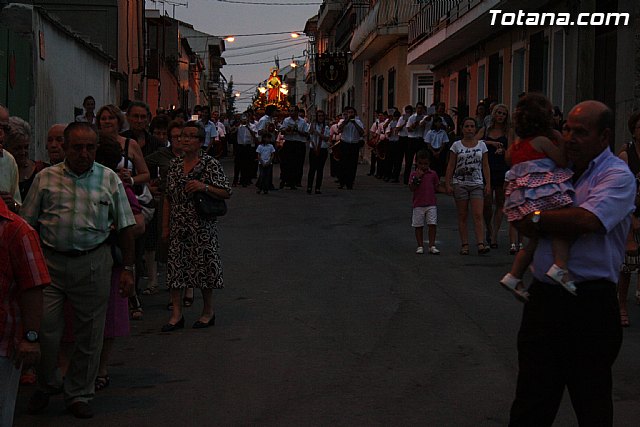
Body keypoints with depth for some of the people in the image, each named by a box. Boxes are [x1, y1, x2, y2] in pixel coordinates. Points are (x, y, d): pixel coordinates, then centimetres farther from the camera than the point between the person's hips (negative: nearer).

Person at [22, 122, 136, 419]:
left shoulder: (109, 180, 4)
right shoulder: (45, 178, 3)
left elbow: (124, 227, 7)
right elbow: (28, 224, 6)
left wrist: (128, 268, 3)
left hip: (93, 263, 0)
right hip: (50, 261, 0)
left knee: (89, 334, 7)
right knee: (44, 330, 0)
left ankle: (79, 394, 24)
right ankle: (47, 384, 26)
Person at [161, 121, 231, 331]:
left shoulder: (210, 164, -6)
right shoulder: (175, 164, 8)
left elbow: (226, 193, -8)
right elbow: (168, 198, 12)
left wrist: (205, 187, -23)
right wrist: (165, 226, 10)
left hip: (202, 226, -4)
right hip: (178, 225, 4)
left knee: (203, 264, 3)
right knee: (175, 266, 1)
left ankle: (208, 312, 19)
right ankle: (176, 314, 7)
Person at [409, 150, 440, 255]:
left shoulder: (433, 174, 5)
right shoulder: (414, 174, 0)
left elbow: (436, 187, 14)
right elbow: (411, 188, -10)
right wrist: (417, 178, -18)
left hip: (431, 205, 1)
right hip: (418, 205, -1)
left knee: (432, 225, -4)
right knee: (418, 226, 5)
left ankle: (432, 246, 1)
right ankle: (420, 246, 15)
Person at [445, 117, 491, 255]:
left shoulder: (481, 145, 7)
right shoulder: (456, 145, 4)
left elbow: (485, 166, 8)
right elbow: (451, 166, 4)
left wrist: (488, 184, 2)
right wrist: (448, 183, -3)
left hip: (477, 184, 0)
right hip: (460, 184, 0)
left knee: (477, 215, -10)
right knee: (462, 216, 3)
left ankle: (480, 244, -16)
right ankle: (465, 245, 6)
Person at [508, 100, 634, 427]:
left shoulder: (617, 176, -8)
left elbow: (587, 220, -26)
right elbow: (524, 223, 13)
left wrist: (537, 218, -11)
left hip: (590, 303, -6)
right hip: (544, 296, 7)